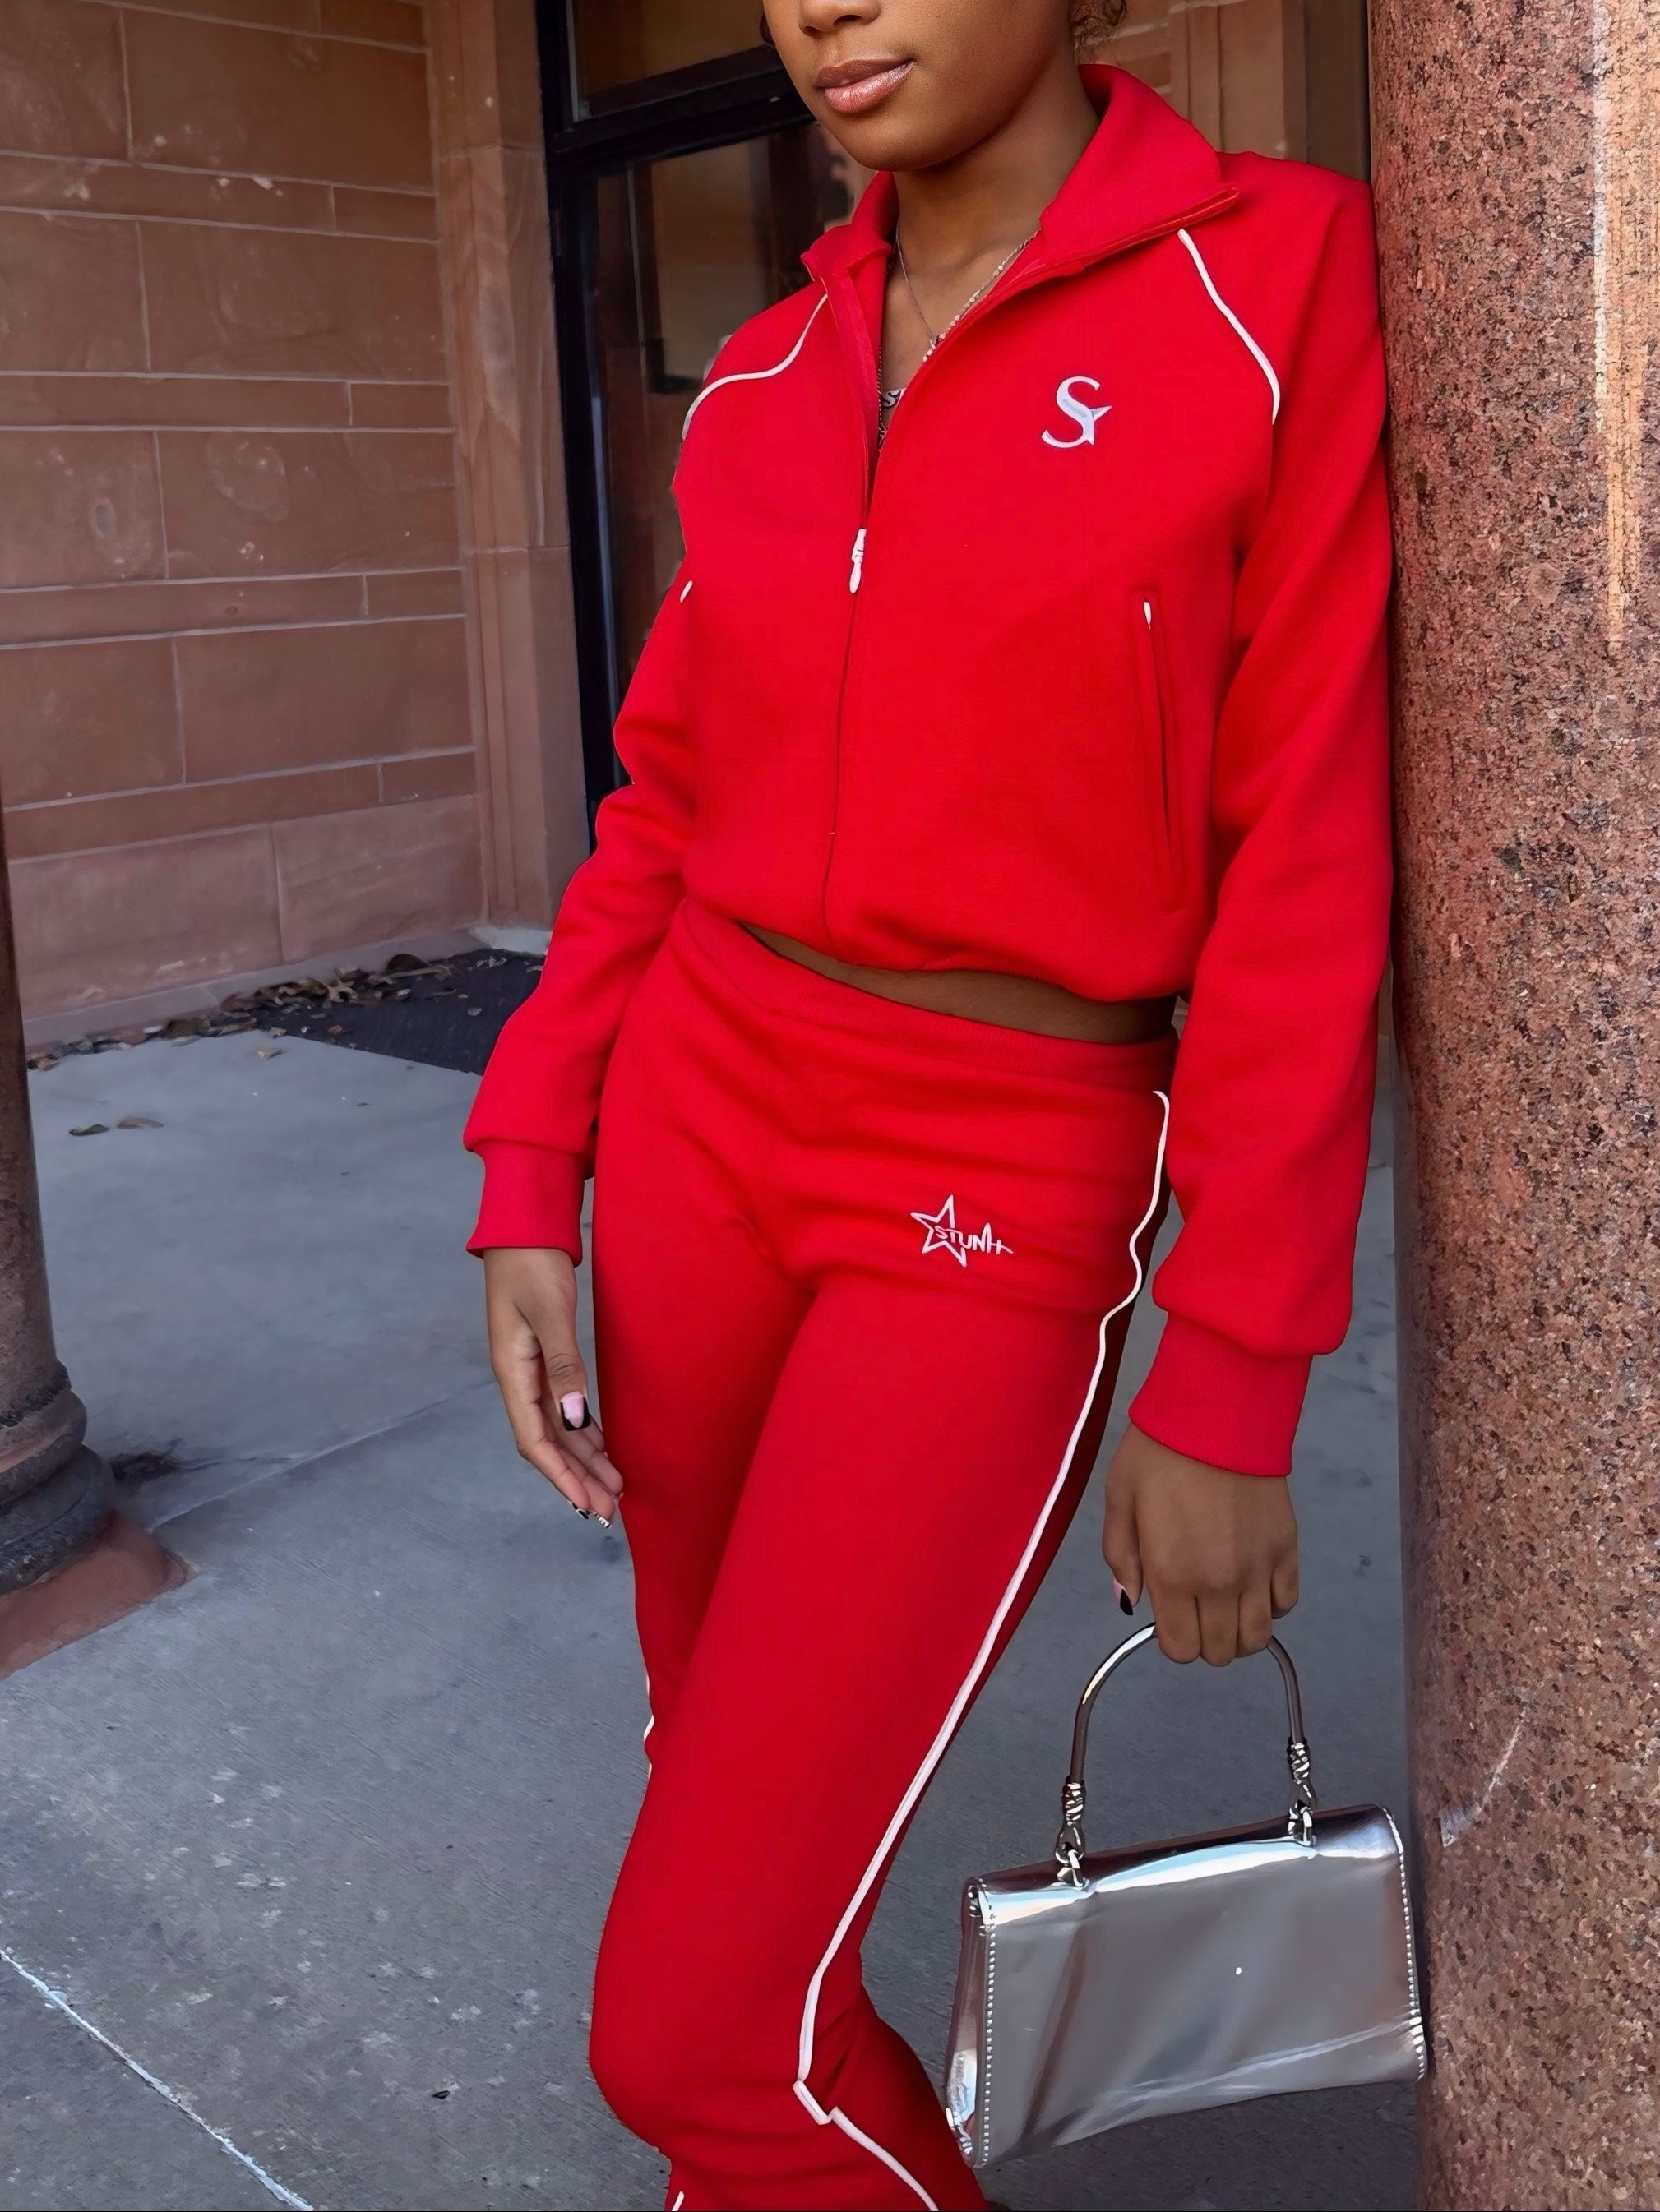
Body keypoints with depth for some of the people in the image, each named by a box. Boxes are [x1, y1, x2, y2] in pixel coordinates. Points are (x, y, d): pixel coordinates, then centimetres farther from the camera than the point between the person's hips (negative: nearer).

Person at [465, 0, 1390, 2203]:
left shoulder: (1278, 279, -9)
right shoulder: (764, 380, 6)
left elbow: (1307, 865, -11)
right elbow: (667, 804, 11)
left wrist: (1231, 1393, -12)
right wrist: (529, 1190, 1)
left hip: (1002, 1202, -5)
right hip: (704, 1122, 6)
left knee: (694, 2016, -6)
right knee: (731, 1755, 18)